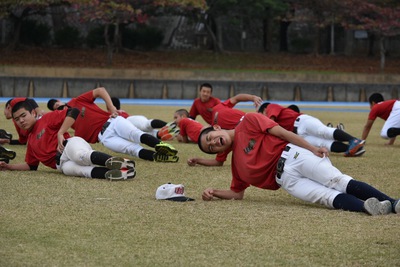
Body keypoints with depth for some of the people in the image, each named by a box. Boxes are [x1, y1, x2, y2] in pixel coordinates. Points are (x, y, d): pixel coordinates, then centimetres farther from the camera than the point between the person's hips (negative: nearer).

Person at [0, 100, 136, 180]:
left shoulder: (47, 119, 12)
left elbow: (73, 112, -2)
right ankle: (113, 173, -63)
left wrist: (60, 134, -8)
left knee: (79, 155, -43)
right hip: (61, 162, 3)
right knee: (68, 168, -37)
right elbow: (31, 166, 36)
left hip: (69, 145, -3)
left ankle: (114, 162, -68)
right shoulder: (30, 141, 31)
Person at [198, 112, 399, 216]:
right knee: (329, 197, -24)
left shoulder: (248, 122, 9)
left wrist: (312, 148, -9)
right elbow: (237, 193, 32)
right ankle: (368, 207, -47)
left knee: (338, 181, -26)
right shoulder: (236, 163, 26)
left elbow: (281, 132, 0)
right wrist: (214, 193, 13)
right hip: (285, 178, 4)